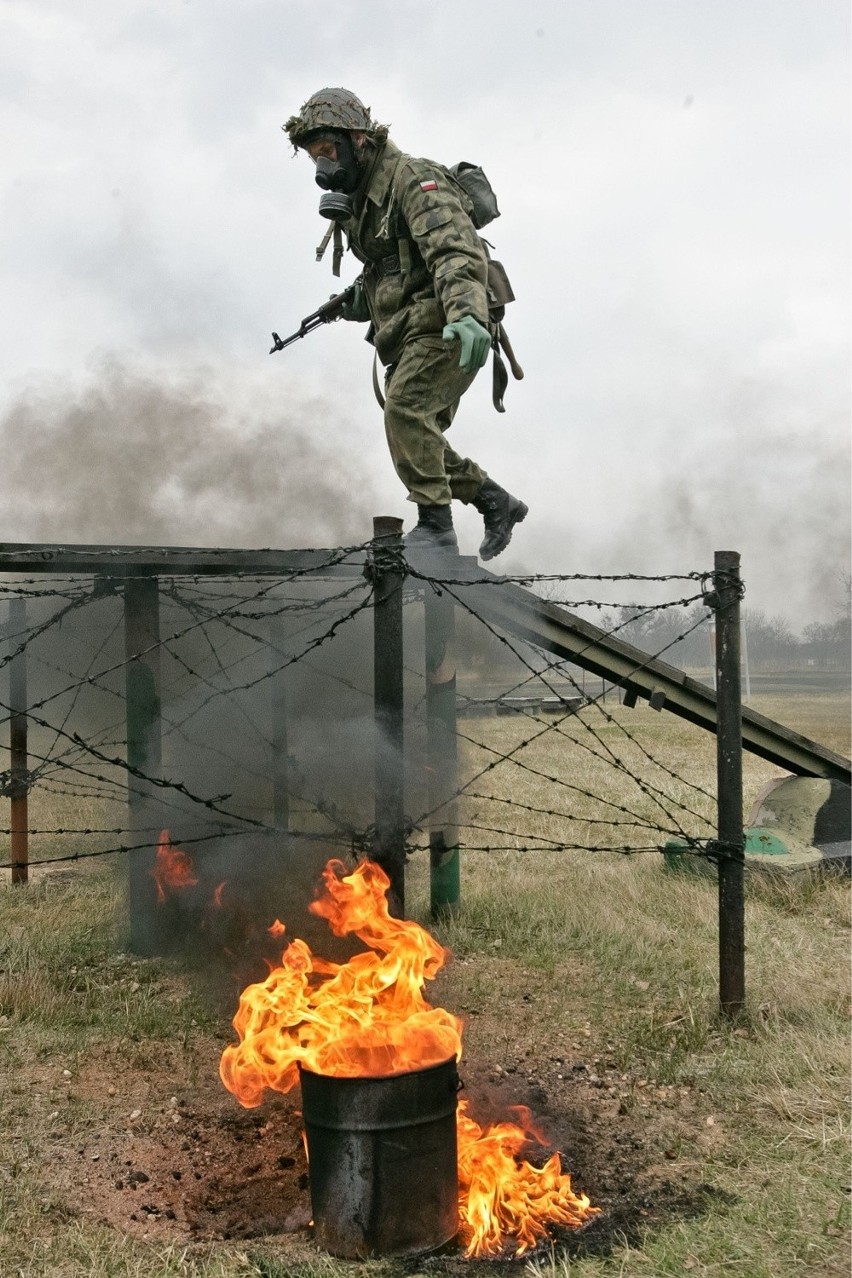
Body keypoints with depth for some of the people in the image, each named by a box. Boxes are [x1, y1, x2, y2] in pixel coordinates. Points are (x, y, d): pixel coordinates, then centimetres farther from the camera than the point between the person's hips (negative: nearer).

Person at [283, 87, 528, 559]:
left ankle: (435, 524, -23)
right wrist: (357, 297, 13)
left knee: (405, 410, -27)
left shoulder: (413, 178, -11)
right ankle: (496, 502, 23)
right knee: (418, 438, 10)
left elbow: (457, 251, -27)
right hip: (406, 337, 10)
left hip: (444, 329, -10)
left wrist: (466, 313, -42)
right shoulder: (359, 197, 18)